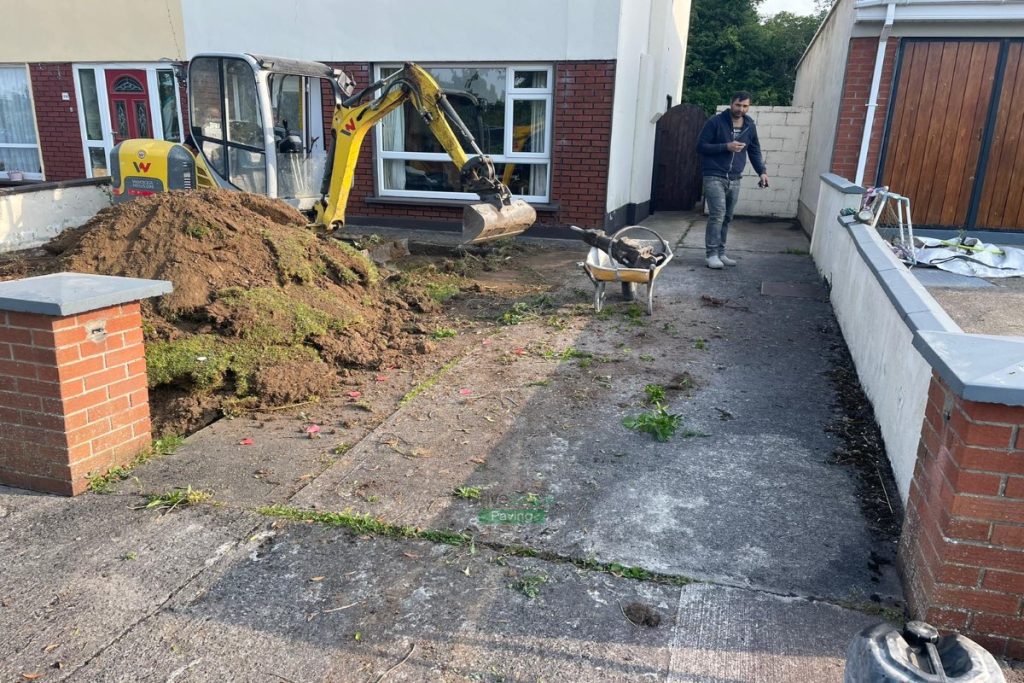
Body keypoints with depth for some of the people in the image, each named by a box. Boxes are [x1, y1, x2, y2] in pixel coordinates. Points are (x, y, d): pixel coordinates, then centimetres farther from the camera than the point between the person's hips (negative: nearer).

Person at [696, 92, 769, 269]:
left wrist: (762, 171, 2)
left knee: (727, 218, 8)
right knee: (717, 215, -15)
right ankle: (711, 254, -10)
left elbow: (754, 151, 17)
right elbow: (701, 146, -7)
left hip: (734, 179, 5)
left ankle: (720, 253, 16)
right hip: (714, 177, -5)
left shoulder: (750, 126, 9)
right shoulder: (715, 122, -6)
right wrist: (726, 146, -17)